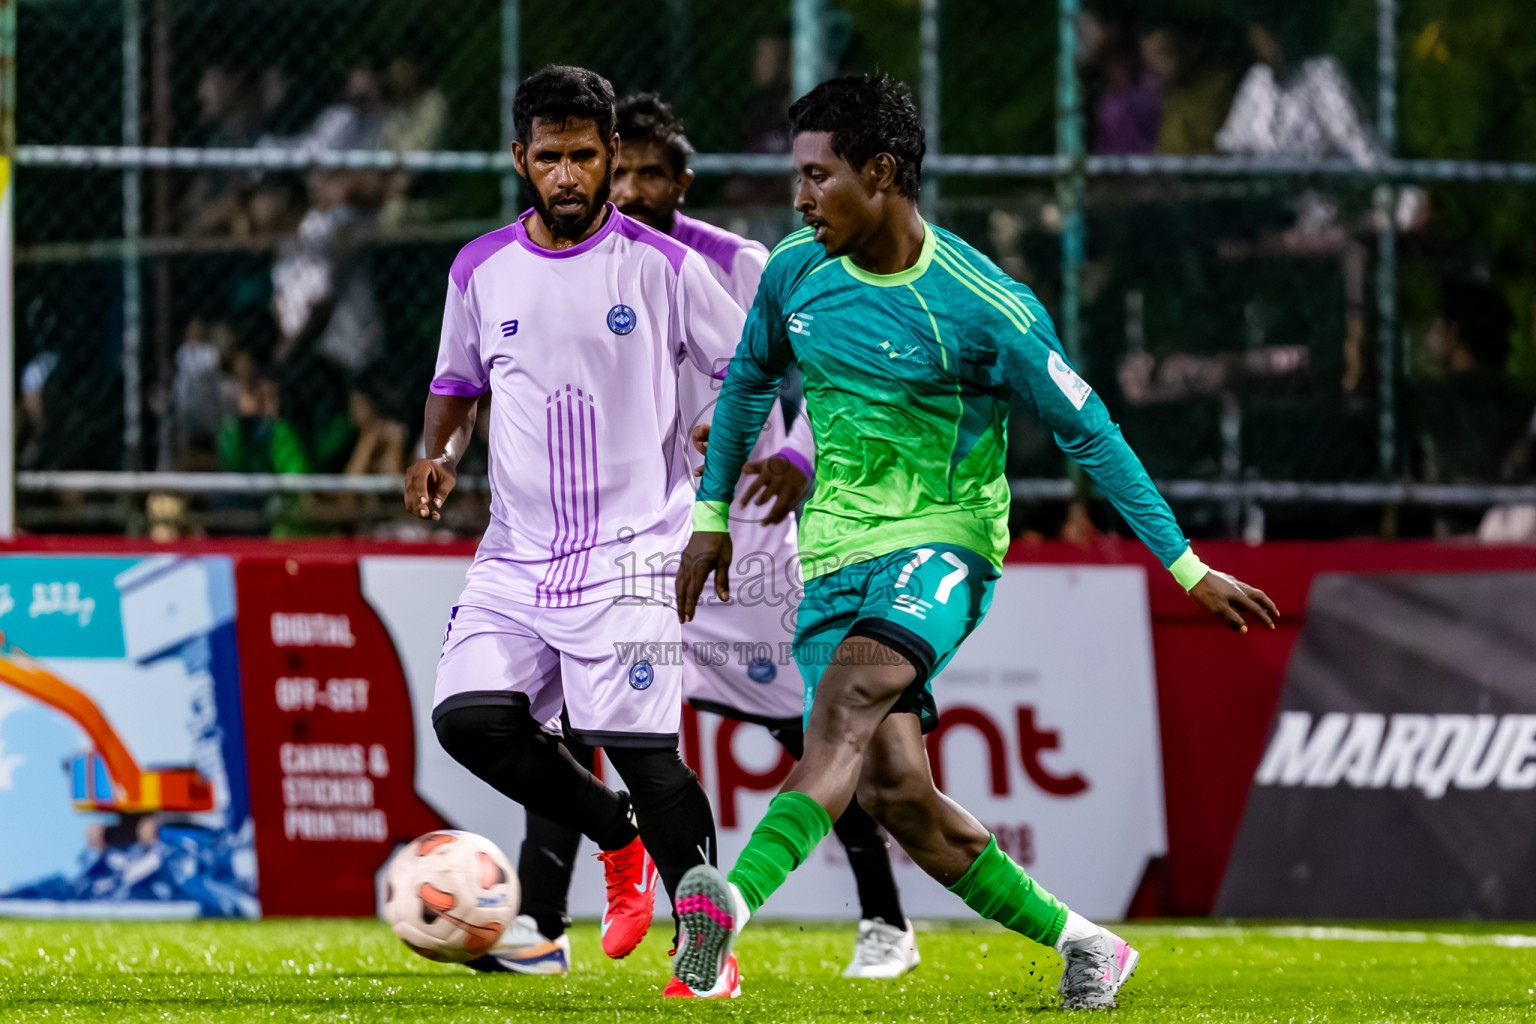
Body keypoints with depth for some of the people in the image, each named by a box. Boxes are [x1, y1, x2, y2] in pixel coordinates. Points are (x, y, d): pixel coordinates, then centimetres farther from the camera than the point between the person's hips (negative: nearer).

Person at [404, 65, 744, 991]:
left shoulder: (664, 267, -2)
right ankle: (621, 838, 11)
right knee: (469, 717, -12)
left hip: (630, 549, -4)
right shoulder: (482, 270, 7)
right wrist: (438, 453, 4)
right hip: (517, 553, 4)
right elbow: (458, 382, 23)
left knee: (642, 748, -13)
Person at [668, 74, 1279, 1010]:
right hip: (836, 553, 5)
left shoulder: (987, 309, -13)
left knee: (847, 695, -33)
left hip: (942, 543, -5)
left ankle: (733, 904, -50)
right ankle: (1081, 944, 8)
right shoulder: (795, 273, 3)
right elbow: (750, 381, 23)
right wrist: (713, 514, 20)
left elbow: (1087, 432, -5)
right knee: (895, 791, -8)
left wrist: (1188, 569, -3)